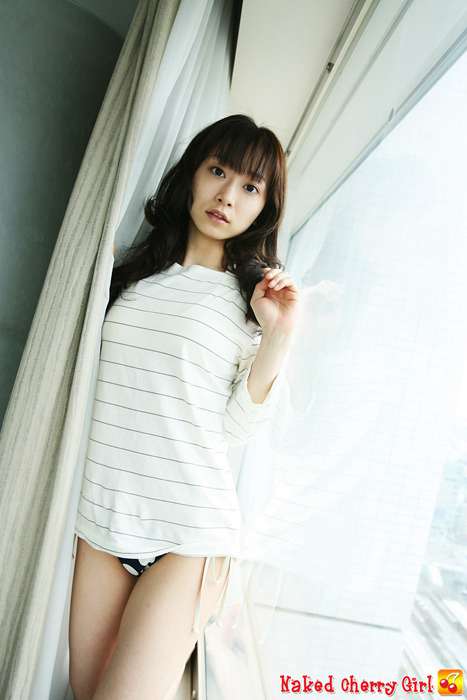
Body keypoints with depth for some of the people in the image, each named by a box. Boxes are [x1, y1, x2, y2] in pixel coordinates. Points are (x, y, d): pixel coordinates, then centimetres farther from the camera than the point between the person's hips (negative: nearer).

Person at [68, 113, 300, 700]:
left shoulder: (255, 296, -1)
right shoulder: (131, 273, 8)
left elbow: (240, 427, -6)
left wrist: (278, 337, -15)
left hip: (188, 533, -3)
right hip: (102, 518, 4)